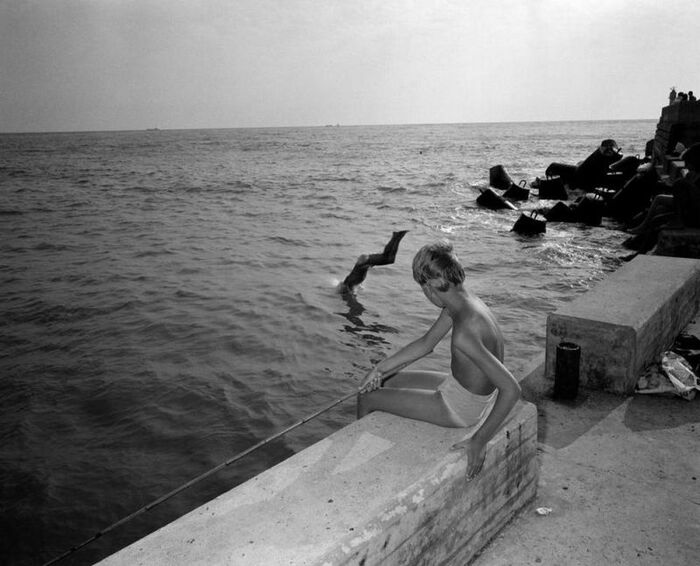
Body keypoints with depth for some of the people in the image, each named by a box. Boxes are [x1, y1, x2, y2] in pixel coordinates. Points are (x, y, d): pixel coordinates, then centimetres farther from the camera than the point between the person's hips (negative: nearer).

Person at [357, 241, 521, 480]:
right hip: (458, 386, 9)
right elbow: (426, 343, 5)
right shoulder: (463, 300, -8)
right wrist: (380, 368, 3)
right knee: (384, 383, 22)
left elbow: (511, 389, -37)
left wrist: (480, 440, -28)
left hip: (462, 408, -8)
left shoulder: (465, 333, -37)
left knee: (366, 399, 3)